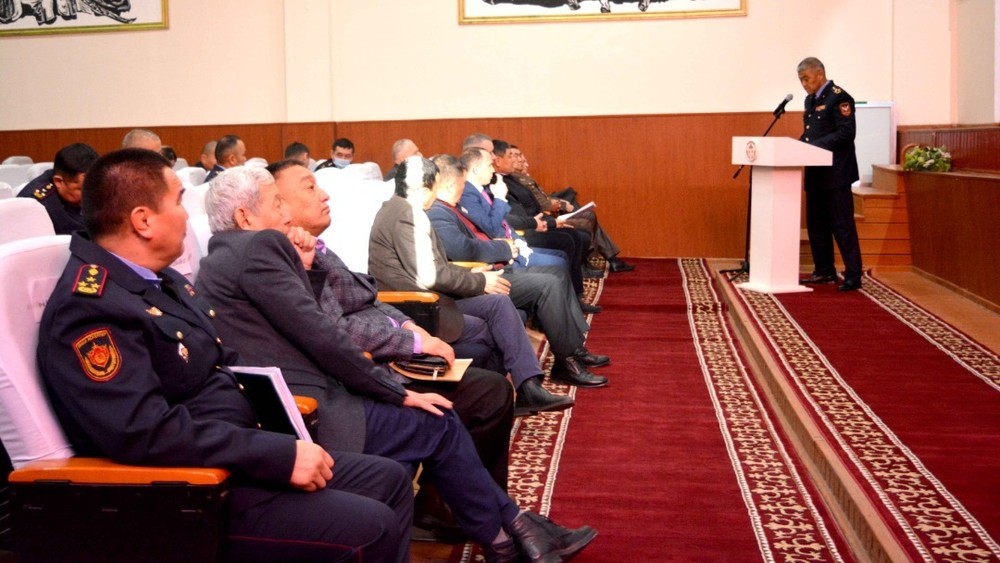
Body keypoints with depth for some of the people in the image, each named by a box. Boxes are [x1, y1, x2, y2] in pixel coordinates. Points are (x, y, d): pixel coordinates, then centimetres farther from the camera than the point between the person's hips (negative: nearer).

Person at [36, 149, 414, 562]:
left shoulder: (159, 279, 12)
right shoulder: (89, 306, -20)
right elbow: (146, 433, -30)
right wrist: (282, 454, -27)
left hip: (240, 458, 10)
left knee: (390, 480, 10)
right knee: (371, 529, -18)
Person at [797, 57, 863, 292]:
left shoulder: (838, 98, -11)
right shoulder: (810, 100, 16)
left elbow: (846, 133, -19)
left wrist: (815, 146, -24)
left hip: (835, 174, -9)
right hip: (815, 174, 9)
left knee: (842, 226, -7)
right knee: (816, 224, 13)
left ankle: (853, 276, -2)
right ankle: (824, 271, 23)